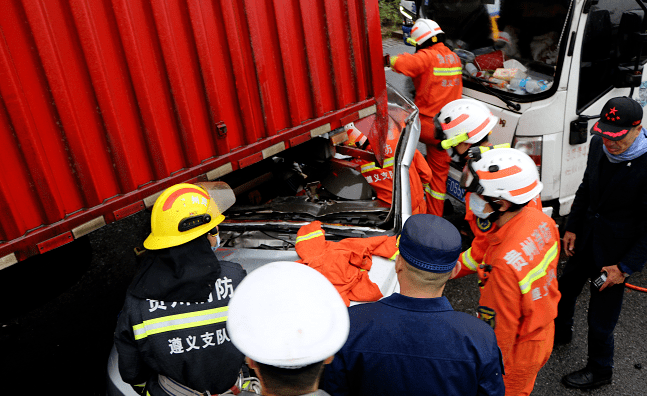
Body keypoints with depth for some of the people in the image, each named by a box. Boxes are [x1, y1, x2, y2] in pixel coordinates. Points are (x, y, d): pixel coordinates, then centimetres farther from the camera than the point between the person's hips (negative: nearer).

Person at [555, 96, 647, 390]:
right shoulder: (599, 144, -9)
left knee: (601, 317, 8)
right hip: (586, 238, 7)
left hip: (616, 250, -6)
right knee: (565, 288, 26)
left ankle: (600, 370, 35)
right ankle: (560, 332, 56)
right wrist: (572, 227, 8)